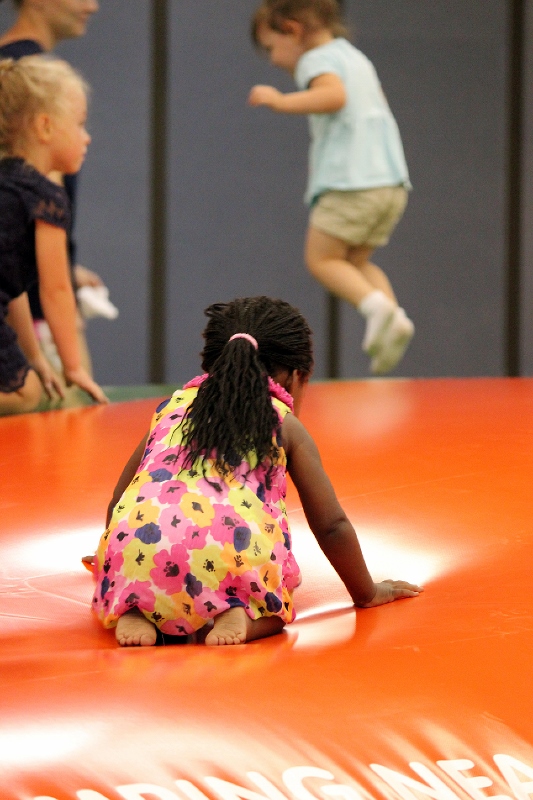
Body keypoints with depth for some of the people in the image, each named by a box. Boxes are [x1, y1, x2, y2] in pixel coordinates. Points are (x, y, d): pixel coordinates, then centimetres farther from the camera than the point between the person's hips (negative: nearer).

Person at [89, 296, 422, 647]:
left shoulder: (172, 407, 32)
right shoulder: (286, 426, 23)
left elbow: (118, 501, 40)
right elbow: (332, 525, 21)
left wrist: (107, 561, 60)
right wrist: (367, 593, 37)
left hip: (137, 546, 2)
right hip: (233, 561, -2)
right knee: (271, 607, 30)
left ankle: (133, 612, 1)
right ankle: (241, 616, -3)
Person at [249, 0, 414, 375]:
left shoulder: (317, 59, -4)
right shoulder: (355, 57, 25)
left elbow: (334, 94, -25)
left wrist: (281, 101, -23)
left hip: (351, 183, -9)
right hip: (392, 180, 9)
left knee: (321, 257, 0)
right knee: (356, 260, 17)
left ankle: (376, 306, -21)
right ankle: (395, 316, -6)